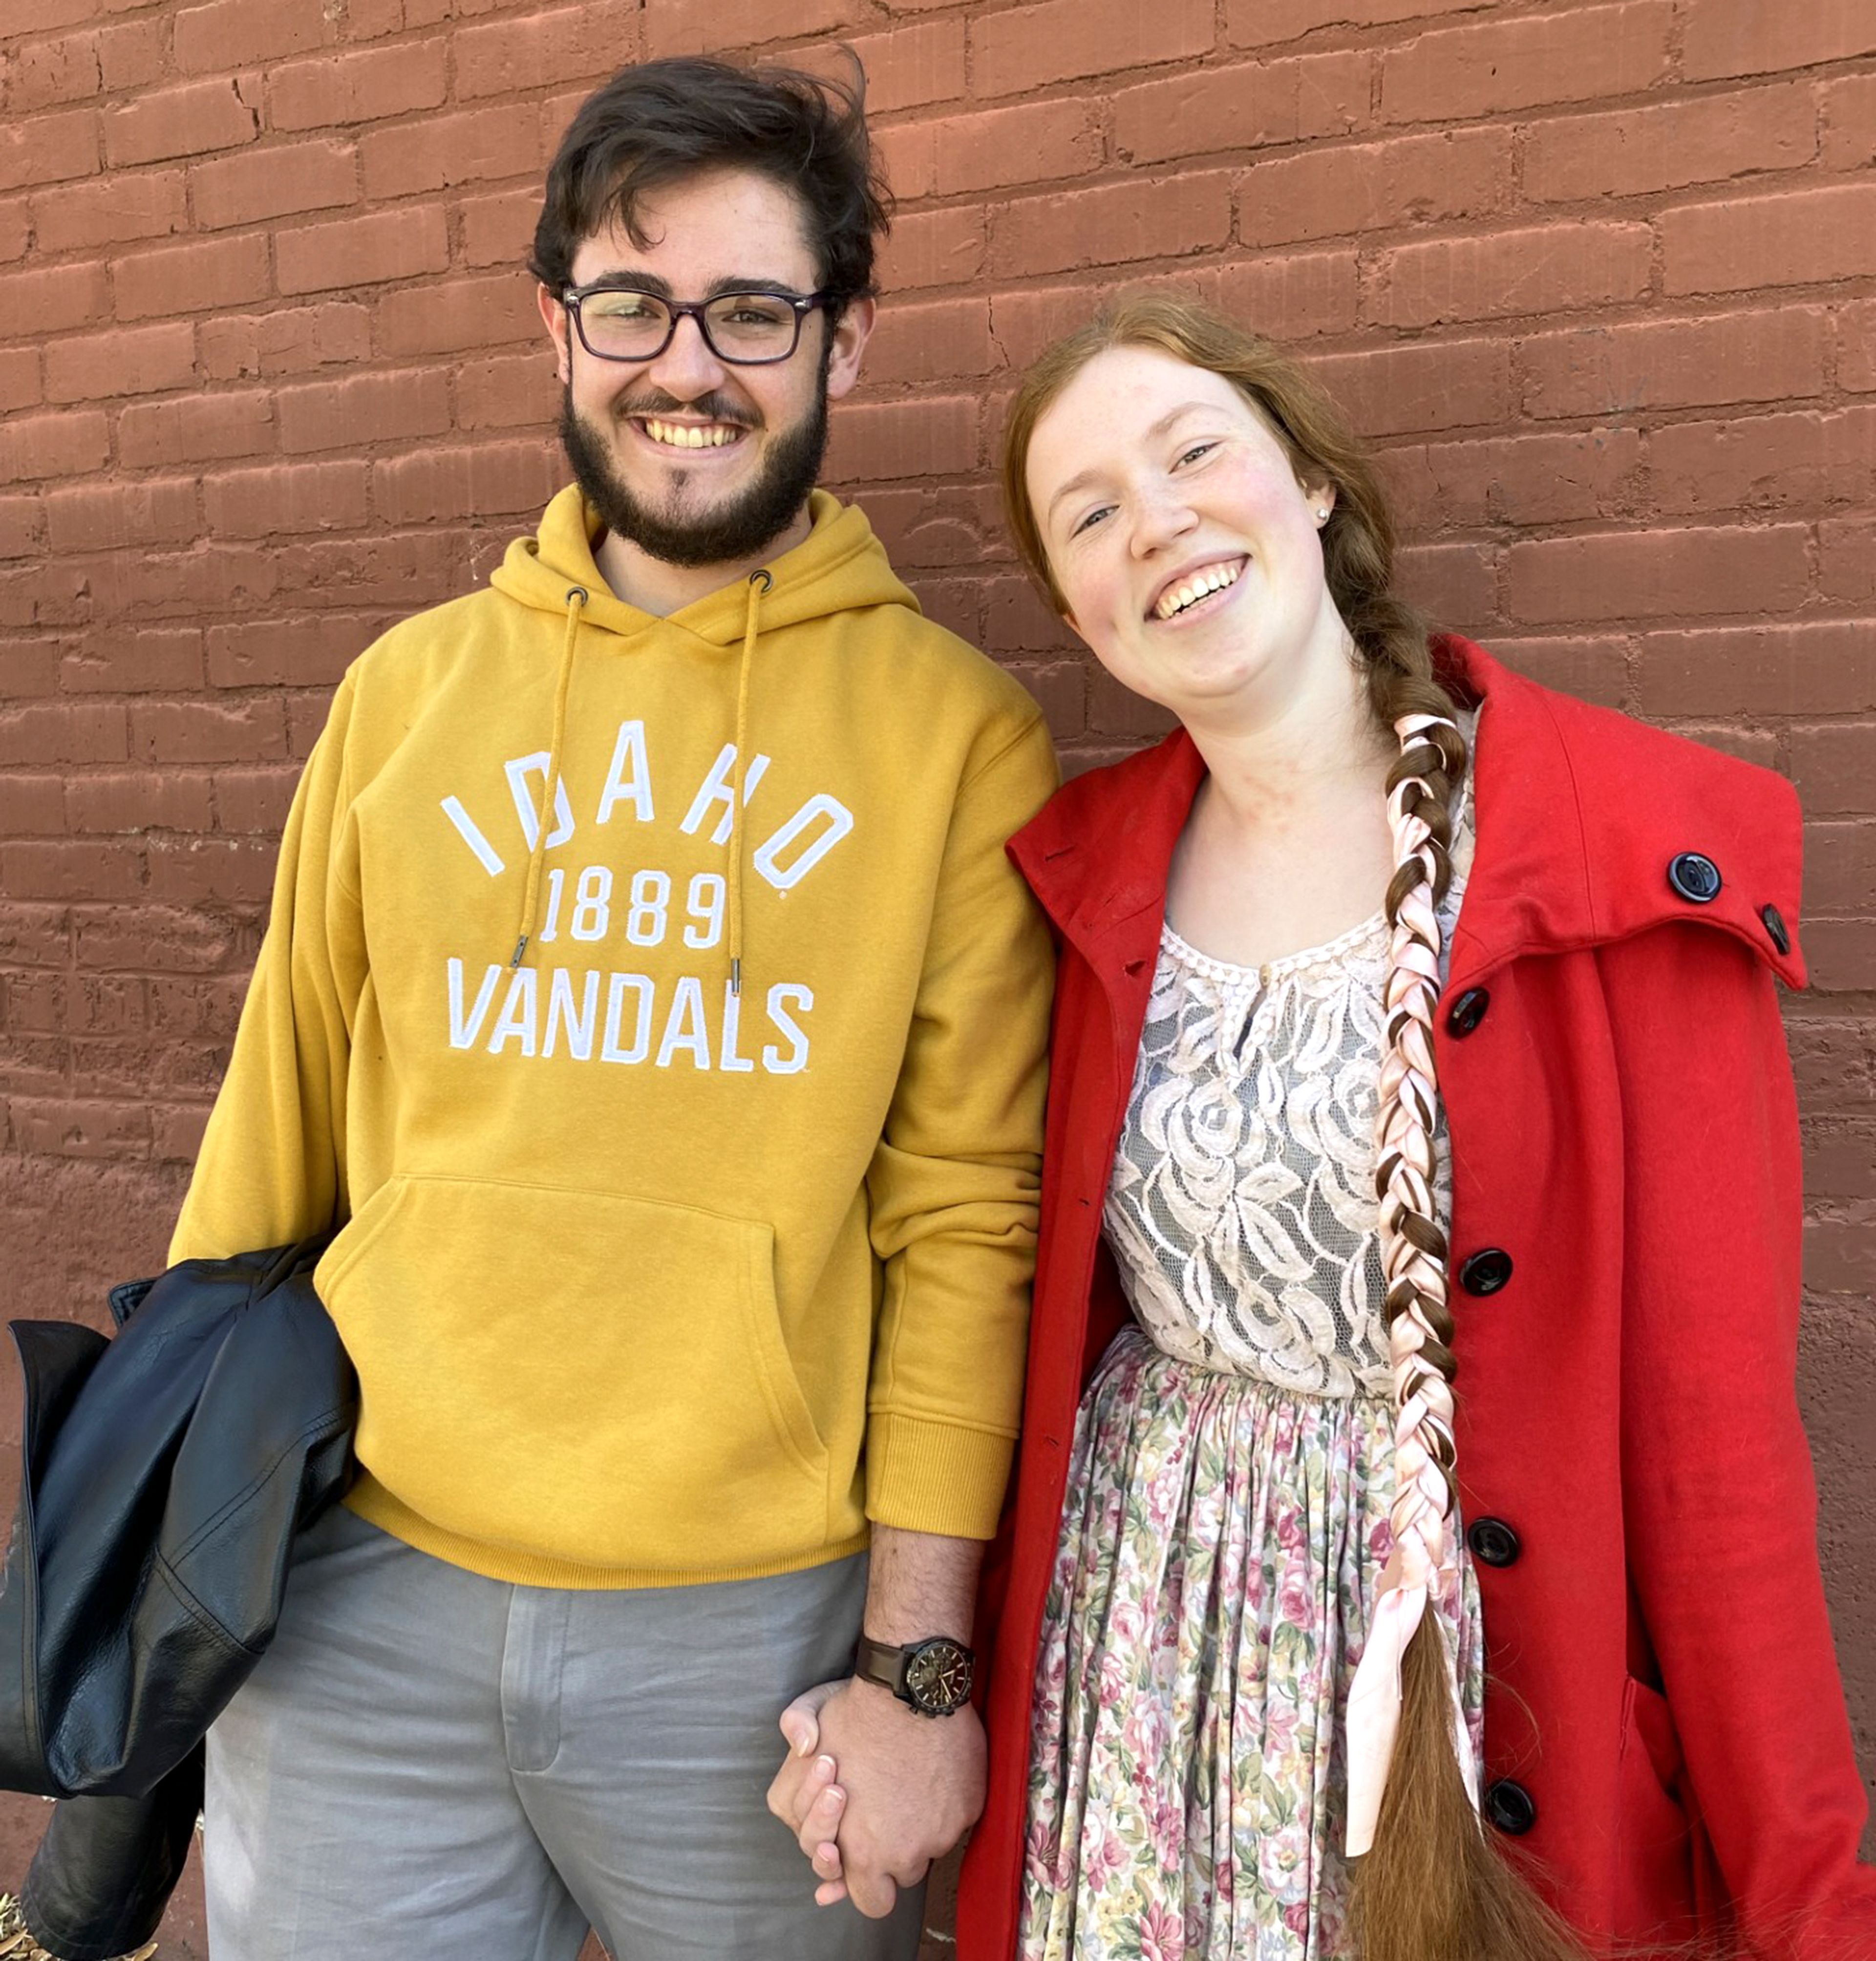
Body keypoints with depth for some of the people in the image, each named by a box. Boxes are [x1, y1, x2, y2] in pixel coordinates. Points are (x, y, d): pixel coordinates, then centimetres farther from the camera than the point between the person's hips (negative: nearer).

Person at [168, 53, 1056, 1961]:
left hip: (758, 1625, -2)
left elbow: (965, 1219, -6)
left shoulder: (955, 730, -4)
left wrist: (920, 1657, -6)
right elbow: (279, 1116, 9)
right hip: (363, 1596, 3)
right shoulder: (411, 690, 4)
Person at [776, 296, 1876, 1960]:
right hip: (1137, 1647, 4)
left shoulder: (1638, 861, -13)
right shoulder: (1088, 875, -1)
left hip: (1487, 1659, -3)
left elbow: (1718, 1413, -11)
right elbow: (1042, 1316, 6)